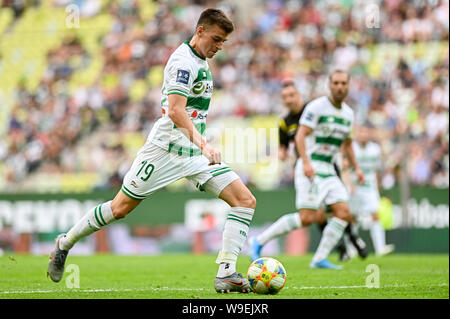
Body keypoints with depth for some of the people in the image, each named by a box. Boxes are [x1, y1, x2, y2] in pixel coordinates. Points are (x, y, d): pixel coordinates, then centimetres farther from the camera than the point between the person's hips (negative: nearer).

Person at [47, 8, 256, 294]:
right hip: (167, 148, -8)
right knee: (121, 208, 1)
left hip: (196, 150, 8)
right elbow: (175, 111, -27)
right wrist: (204, 144, -35)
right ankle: (65, 244, 23)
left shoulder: (201, 61, 14)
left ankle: (227, 275, -13)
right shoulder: (183, 61, -16)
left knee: (246, 200, -9)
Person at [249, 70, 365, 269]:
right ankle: (259, 241, -6)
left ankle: (320, 259, -6)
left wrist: (356, 168, 24)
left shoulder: (348, 113, 14)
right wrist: (306, 163, -26)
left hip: (328, 171, 8)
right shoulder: (317, 107, -9)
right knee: (307, 217, -17)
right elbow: (300, 135, -15)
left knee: (344, 213, -8)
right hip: (310, 169, -8)